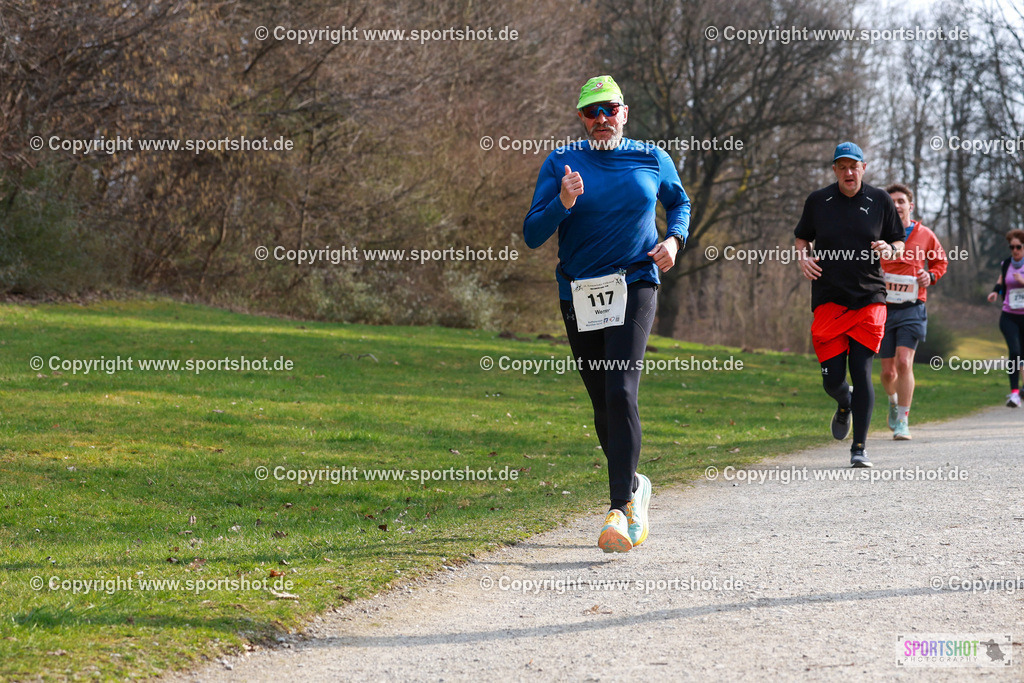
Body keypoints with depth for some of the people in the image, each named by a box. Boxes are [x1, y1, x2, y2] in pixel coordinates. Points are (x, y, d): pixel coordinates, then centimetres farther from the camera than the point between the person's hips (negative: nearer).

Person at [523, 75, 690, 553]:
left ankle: (621, 509, -21)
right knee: (603, 404, 8)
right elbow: (532, 235, -3)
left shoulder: (653, 160, 6)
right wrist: (562, 203, -21)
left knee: (621, 392, -19)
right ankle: (633, 485, 32)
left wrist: (674, 239, 5)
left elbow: (679, 202, 25)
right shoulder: (560, 163, 2)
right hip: (578, 294, 2)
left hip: (635, 287, -2)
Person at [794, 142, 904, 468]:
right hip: (829, 300, 1)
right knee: (832, 380, -3)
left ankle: (859, 449, 3)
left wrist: (890, 250, -11)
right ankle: (844, 405, 36)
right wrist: (802, 257, -3)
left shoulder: (880, 200, 4)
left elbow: (899, 242, 12)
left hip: (870, 300, -1)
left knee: (862, 373, -7)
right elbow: (802, 237, 18)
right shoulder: (818, 200, 4)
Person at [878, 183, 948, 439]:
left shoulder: (925, 236, 4)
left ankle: (903, 422, -9)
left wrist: (931, 276, -1)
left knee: (904, 362, -17)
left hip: (912, 309, -1)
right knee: (888, 371, 4)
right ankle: (894, 401, 39)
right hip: (883, 308, 1)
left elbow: (941, 262, 20)